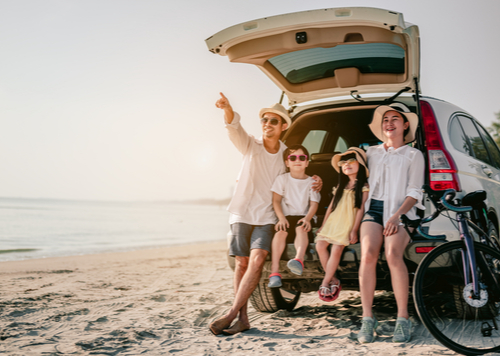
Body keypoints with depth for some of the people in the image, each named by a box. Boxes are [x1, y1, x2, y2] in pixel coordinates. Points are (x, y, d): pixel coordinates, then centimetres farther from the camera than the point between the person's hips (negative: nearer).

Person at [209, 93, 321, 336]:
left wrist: (315, 184, -2)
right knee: (241, 263, -3)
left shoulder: (287, 155, 5)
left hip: (266, 216, 0)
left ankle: (231, 314, -15)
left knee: (256, 260, -19)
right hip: (241, 213, 0)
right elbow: (234, 129, -21)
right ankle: (243, 318, 4)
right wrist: (228, 110, -44)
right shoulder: (251, 145, -1)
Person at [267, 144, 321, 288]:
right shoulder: (282, 179, 7)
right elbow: (276, 201, 0)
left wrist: (307, 218, -18)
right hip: (286, 217, 0)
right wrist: (281, 218, -15)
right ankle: (274, 271, -36)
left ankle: (299, 259, -60)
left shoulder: (311, 182, 9)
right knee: (280, 232, -30)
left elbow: (314, 204, 1)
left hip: (303, 217, 0)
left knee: (301, 228, -34)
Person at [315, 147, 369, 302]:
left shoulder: (363, 188, 0)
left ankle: (325, 283, -8)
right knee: (320, 245, -12)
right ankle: (333, 280, -1)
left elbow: (361, 209, -5)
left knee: (336, 249, -18)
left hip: (347, 224, -6)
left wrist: (354, 230, -11)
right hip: (332, 222, 6)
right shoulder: (340, 187, 19)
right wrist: (323, 225, 17)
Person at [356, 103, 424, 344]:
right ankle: (367, 319, -19)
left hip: (401, 211, -2)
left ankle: (403, 319, -21)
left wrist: (396, 216, -12)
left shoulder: (413, 155, 13)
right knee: (368, 255, -24)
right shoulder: (372, 152, 21)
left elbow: (414, 192, 3)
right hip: (374, 209, 2)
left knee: (393, 254, -29)